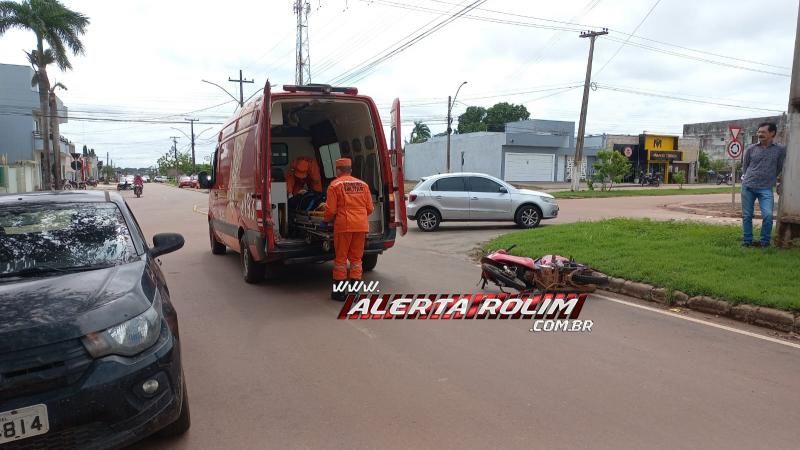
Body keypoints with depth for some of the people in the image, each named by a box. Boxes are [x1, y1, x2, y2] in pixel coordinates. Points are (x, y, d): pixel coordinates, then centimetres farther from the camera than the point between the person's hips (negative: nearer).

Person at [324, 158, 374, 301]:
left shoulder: (335, 185, -2)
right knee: (356, 258, 12)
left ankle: (338, 291, 12)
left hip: (344, 225, -4)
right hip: (361, 225, 4)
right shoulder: (363, 185, 11)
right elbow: (370, 209, 10)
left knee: (341, 258, 7)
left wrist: (326, 220, 14)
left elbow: (331, 210, -5)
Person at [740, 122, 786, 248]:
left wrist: (771, 178, 15)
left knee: (768, 215, -13)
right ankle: (747, 240, 18)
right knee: (747, 215, 6)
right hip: (748, 186, 2)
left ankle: (765, 242, 5)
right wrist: (748, 178, 12)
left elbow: (779, 168, 11)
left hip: (766, 189, -1)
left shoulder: (780, 150, 1)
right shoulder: (751, 149, 3)